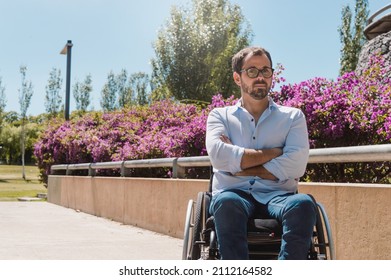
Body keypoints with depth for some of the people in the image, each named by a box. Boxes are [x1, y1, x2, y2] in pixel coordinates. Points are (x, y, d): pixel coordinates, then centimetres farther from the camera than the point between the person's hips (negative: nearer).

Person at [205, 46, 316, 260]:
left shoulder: (292, 116, 15)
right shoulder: (220, 116, 16)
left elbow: (295, 165, -4)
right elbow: (219, 155, -7)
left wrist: (238, 165, -4)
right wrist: (273, 153, -3)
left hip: (278, 195, 1)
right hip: (234, 193, 0)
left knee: (303, 204, -34)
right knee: (226, 203, -37)